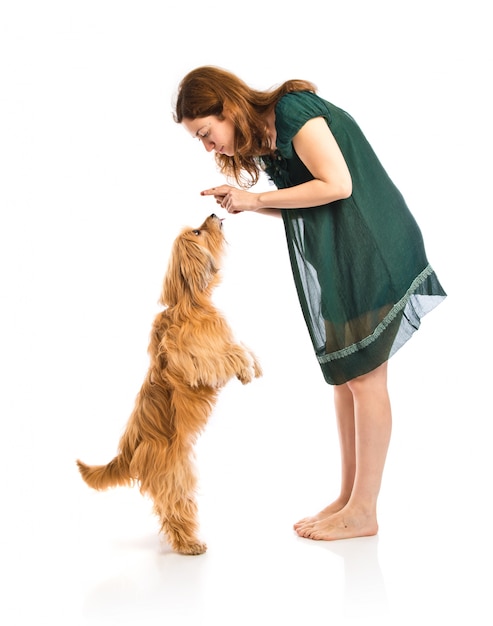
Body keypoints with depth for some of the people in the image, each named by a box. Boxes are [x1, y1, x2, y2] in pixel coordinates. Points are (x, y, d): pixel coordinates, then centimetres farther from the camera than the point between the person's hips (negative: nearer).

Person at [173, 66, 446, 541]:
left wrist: (256, 198, -16)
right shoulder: (263, 134, 11)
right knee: (342, 374, 9)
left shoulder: (294, 110, -16)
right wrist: (244, 201, -2)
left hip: (369, 245, -9)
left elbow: (337, 184, -23)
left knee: (363, 375, -5)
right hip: (333, 256, 9)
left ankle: (364, 512, 2)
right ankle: (348, 497, 17)